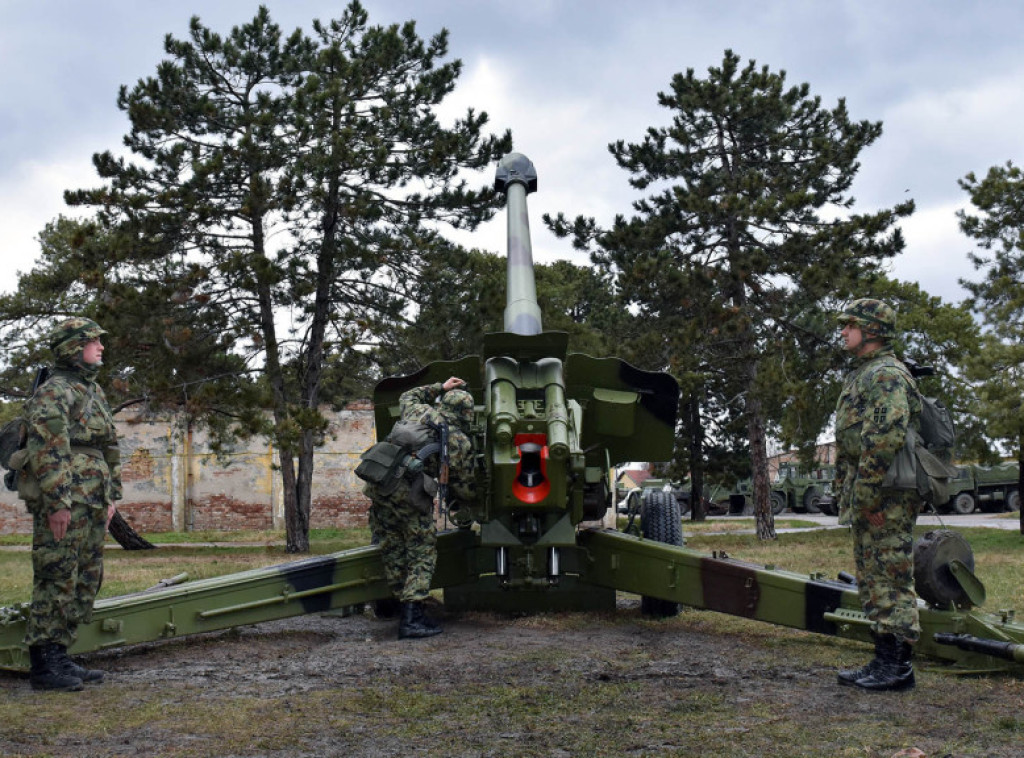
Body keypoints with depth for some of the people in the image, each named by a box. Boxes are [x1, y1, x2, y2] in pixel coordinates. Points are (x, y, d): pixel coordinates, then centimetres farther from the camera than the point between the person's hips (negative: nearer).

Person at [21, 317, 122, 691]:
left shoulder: (94, 393, 20)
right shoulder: (53, 393, -10)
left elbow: (109, 450, 24)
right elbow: (47, 450, -18)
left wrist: (110, 497, 19)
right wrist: (57, 503, -22)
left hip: (91, 506, 9)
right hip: (63, 505, -9)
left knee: (84, 583, 11)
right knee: (57, 582, -6)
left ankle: (59, 657, 18)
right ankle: (43, 665, 0)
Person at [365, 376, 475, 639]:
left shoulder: (419, 411, 19)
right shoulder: (461, 442, 7)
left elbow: (407, 397, 45)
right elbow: (463, 487, 13)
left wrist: (440, 387, 46)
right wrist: (457, 500, 35)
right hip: (409, 492, -5)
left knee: (392, 552, 13)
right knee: (422, 554, 3)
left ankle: (405, 606, 21)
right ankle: (412, 618, -6)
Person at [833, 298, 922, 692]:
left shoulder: (887, 374, -12)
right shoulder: (861, 375, 21)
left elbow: (886, 438, -23)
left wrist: (865, 493, -23)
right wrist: (845, 494, 20)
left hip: (887, 496, -11)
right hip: (867, 498, 11)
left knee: (890, 579, -7)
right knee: (873, 581, 13)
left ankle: (897, 667, -2)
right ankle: (884, 660, 19)